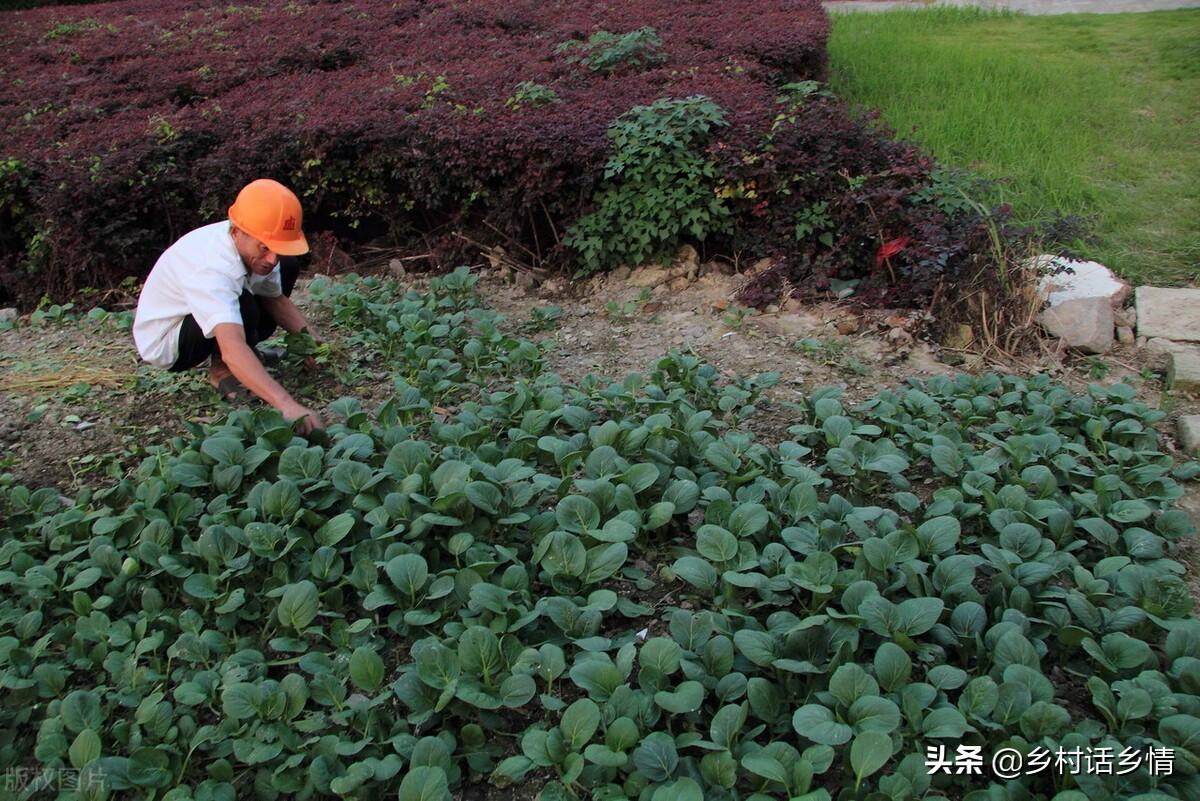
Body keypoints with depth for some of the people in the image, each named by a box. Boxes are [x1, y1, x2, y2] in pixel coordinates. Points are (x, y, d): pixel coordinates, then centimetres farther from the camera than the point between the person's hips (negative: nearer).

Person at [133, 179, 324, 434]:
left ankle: (250, 353, 8)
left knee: (288, 266, 0)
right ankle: (222, 370, -8)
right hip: (164, 341, -8)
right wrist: (287, 404, -64)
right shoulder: (211, 268, -41)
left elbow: (276, 298, 0)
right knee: (242, 307, -37)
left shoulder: (253, 246, -16)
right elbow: (232, 348, -53)